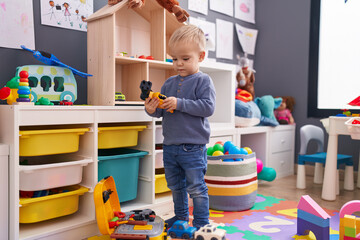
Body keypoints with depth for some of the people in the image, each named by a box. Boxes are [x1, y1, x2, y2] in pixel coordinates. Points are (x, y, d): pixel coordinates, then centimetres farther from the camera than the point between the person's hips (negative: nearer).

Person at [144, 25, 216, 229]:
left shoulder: (203, 81, -7)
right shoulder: (170, 83, 10)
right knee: (175, 186, 20)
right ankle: (181, 217, 39)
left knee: (196, 188, 3)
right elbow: (162, 110, 11)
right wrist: (152, 109, -12)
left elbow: (208, 107, -19)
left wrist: (180, 104, -23)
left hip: (193, 147, -7)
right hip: (170, 146, 7)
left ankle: (201, 223, 19)